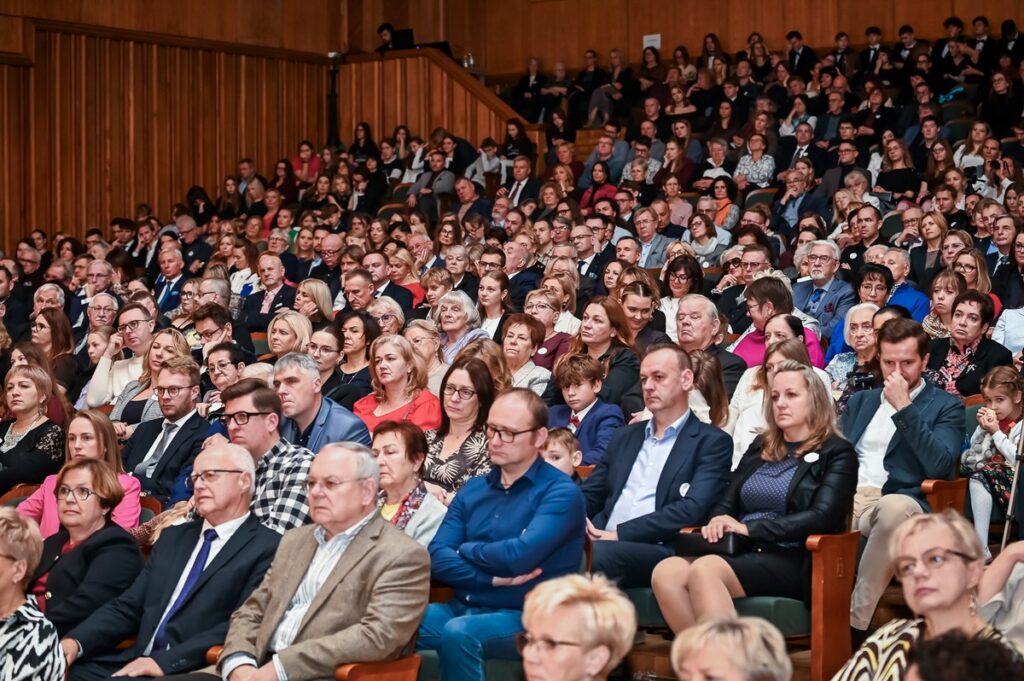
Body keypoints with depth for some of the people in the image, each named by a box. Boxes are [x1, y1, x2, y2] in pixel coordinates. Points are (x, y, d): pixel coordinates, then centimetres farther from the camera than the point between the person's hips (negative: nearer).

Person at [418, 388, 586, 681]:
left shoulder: (561, 492, -6)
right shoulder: (473, 489, 12)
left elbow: (518, 556, -20)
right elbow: (437, 558, 1)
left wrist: (466, 550, -1)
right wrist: (494, 578, -13)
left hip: (526, 619, -5)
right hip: (463, 609, 5)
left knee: (458, 633, -33)